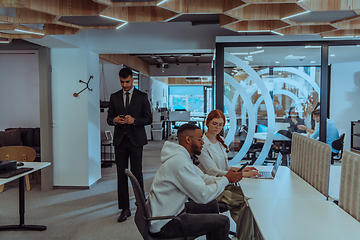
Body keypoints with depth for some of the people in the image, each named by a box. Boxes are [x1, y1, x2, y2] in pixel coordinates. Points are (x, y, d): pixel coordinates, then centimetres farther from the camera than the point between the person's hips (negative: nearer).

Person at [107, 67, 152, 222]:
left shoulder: (142, 97, 3)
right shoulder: (114, 97, 10)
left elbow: (148, 119, 0)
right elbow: (109, 119, 12)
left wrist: (134, 120, -16)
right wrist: (114, 120, -11)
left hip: (136, 140, -2)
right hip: (120, 140, 2)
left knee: (137, 174, 1)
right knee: (121, 174, 3)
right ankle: (125, 208, 12)